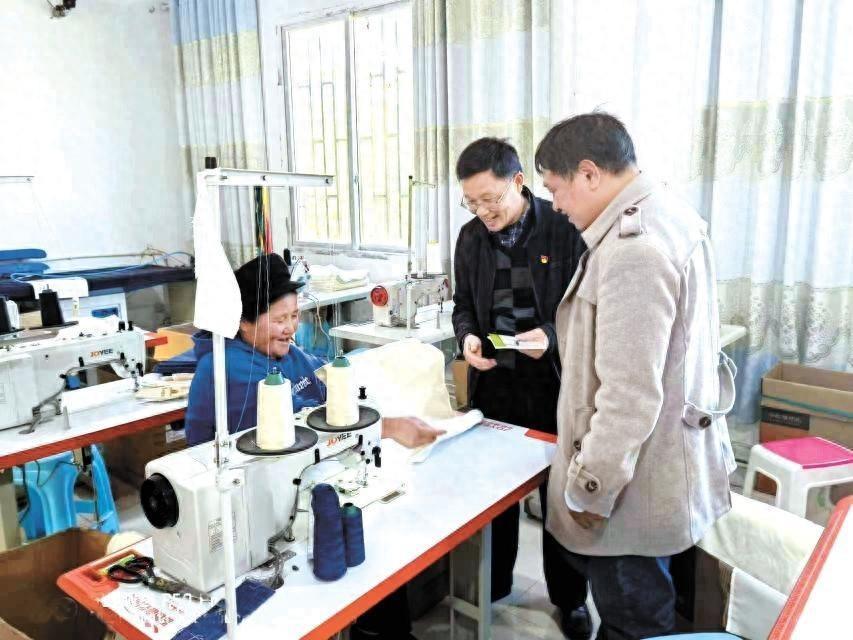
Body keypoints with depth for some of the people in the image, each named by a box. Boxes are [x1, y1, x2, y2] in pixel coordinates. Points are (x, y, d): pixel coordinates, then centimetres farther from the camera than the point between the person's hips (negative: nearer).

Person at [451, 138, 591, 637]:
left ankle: (570, 598, 33)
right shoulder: (471, 236, 2)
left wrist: (552, 335, -24)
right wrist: (467, 337, -9)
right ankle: (494, 585, 38)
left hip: (555, 382, -3)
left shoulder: (566, 228, -12)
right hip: (494, 382, 4)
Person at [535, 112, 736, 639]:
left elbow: (630, 396, -28)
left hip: (636, 486, -10)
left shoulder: (632, 248, -26)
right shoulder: (669, 214, 7)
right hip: (675, 461, 10)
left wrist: (588, 490, -18)